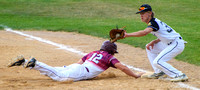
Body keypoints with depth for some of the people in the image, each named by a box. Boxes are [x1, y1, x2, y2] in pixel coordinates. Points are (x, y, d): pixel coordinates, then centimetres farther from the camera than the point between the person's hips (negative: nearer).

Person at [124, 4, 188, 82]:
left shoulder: (153, 23, -18)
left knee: (157, 62, -17)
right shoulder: (153, 22, 12)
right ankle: (159, 72, 16)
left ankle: (180, 75, -14)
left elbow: (144, 32, -37)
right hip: (169, 44, 11)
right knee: (149, 48, 16)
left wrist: (127, 35, -37)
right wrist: (154, 42, 2)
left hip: (177, 44, -11)